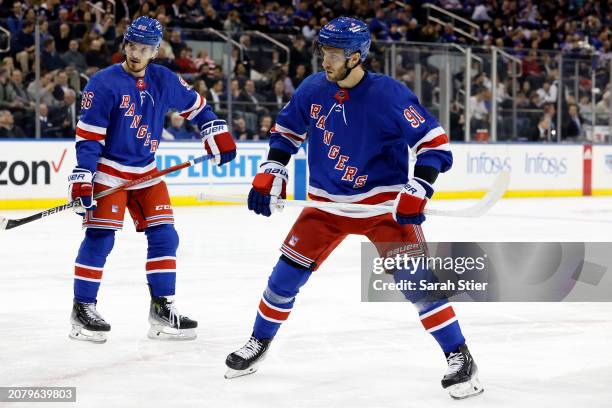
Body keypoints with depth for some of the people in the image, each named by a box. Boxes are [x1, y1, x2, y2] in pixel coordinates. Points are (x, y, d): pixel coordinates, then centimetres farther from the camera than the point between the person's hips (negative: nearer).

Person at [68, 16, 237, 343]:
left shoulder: (165, 81, 0)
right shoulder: (104, 84, -15)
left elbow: (195, 106, 16)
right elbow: (87, 136, -15)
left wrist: (218, 135, 7)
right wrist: (82, 178, -21)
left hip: (146, 173, 6)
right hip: (108, 172, -5)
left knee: (164, 237, 2)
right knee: (99, 238, -10)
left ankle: (162, 308, 10)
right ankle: (82, 308, 0)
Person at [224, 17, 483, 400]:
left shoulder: (390, 95, -20)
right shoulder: (313, 89, -5)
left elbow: (435, 142, -18)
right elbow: (287, 129, 13)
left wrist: (417, 192, -28)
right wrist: (270, 174, 2)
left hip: (383, 203, -4)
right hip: (327, 203, 5)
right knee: (287, 274, 4)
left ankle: (460, 358, -6)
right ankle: (258, 344, 26)